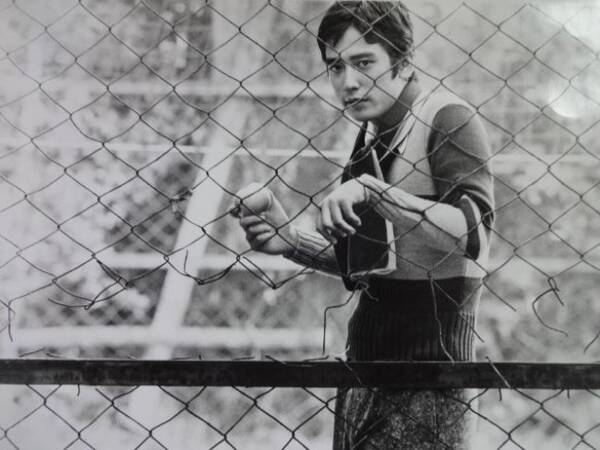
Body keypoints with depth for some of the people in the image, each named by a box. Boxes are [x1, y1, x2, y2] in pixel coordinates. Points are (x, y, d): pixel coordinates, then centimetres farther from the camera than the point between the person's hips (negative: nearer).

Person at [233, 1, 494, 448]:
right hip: (366, 349, 8)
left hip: (429, 349, -8)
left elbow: (471, 234, -23)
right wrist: (290, 241, 3)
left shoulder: (447, 118, -10)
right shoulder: (371, 136, 14)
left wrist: (372, 190, -27)